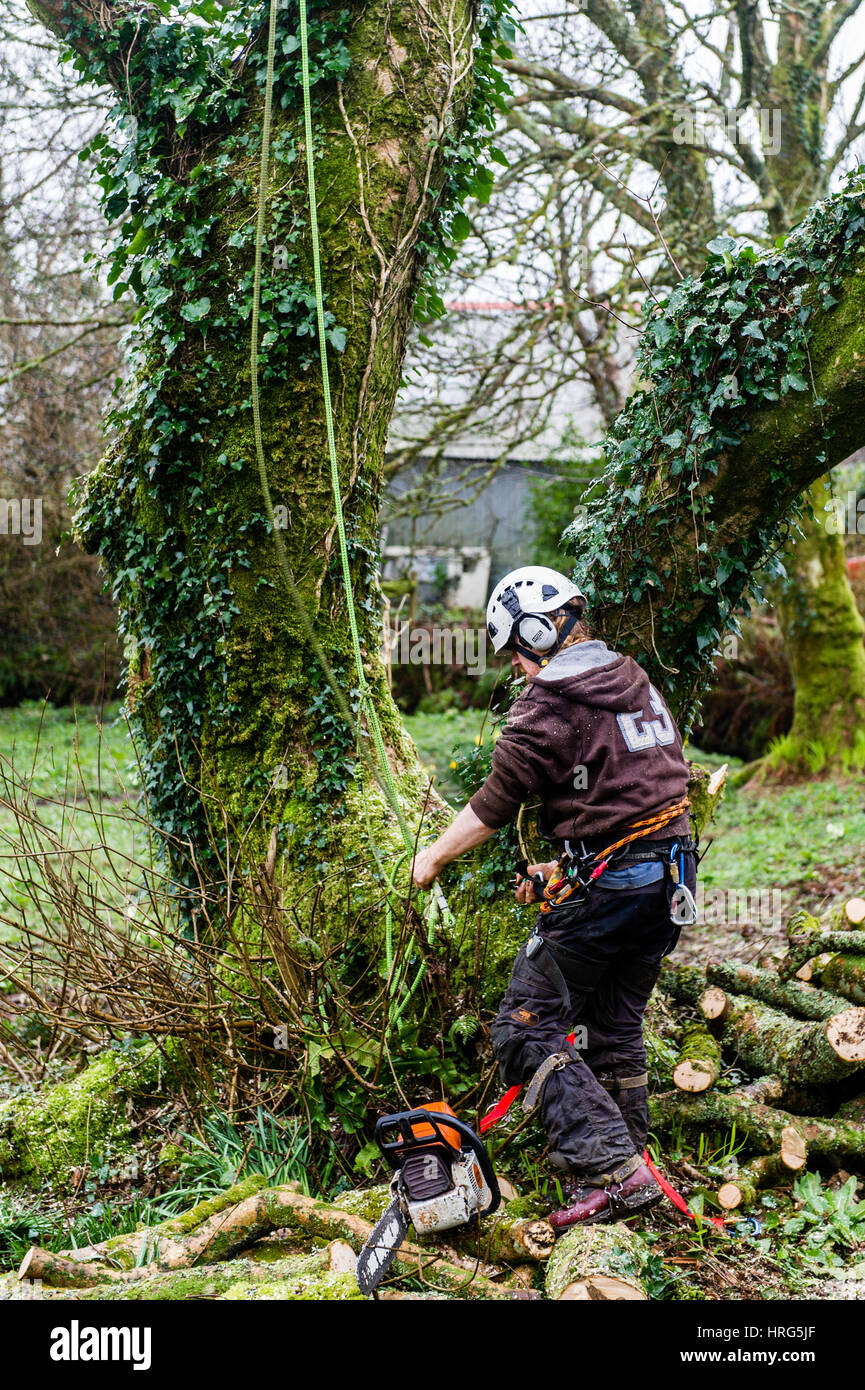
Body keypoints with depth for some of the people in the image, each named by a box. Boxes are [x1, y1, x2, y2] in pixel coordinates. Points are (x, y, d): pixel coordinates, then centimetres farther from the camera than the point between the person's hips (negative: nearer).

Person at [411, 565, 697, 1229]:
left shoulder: (546, 706, -13)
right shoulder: (637, 682, 13)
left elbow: (493, 806, -6)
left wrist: (433, 857, 11)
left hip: (604, 888, -9)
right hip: (671, 880, 9)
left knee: (526, 1031, -3)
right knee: (616, 1031, 19)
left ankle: (612, 1171, -11)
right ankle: (630, 1162, 25)